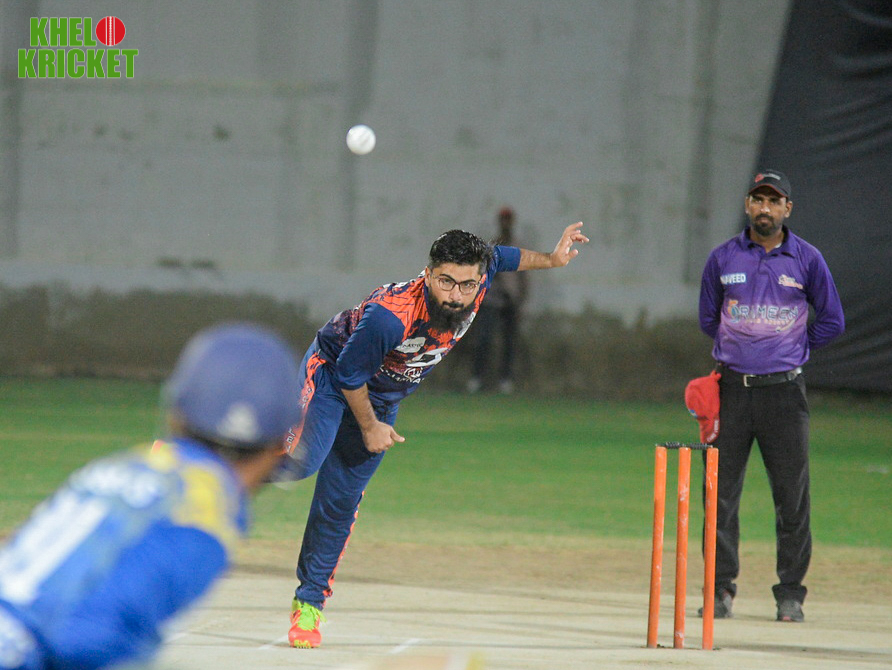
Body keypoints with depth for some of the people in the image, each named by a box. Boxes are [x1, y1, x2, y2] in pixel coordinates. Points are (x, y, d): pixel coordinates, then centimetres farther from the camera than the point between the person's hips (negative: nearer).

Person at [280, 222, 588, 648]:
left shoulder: (478, 285, -23)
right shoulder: (390, 316, -40)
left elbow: (503, 258, 2)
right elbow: (350, 373, -24)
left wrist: (551, 260, 10)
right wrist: (369, 427, -13)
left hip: (383, 399, 5)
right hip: (332, 377, -5)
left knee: (340, 503, 5)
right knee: (305, 462, -30)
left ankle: (309, 604, 14)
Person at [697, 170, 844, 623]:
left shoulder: (807, 259, 2)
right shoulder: (723, 259, 6)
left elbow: (832, 321, 9)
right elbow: (708, 320, 17)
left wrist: (794, 350, 9)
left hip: (783, 389, -1)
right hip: (732, 388, 1)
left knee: (792, 495, -1)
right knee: (721, 492, -1)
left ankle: (791, 594, 5)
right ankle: (720, 588, 6)